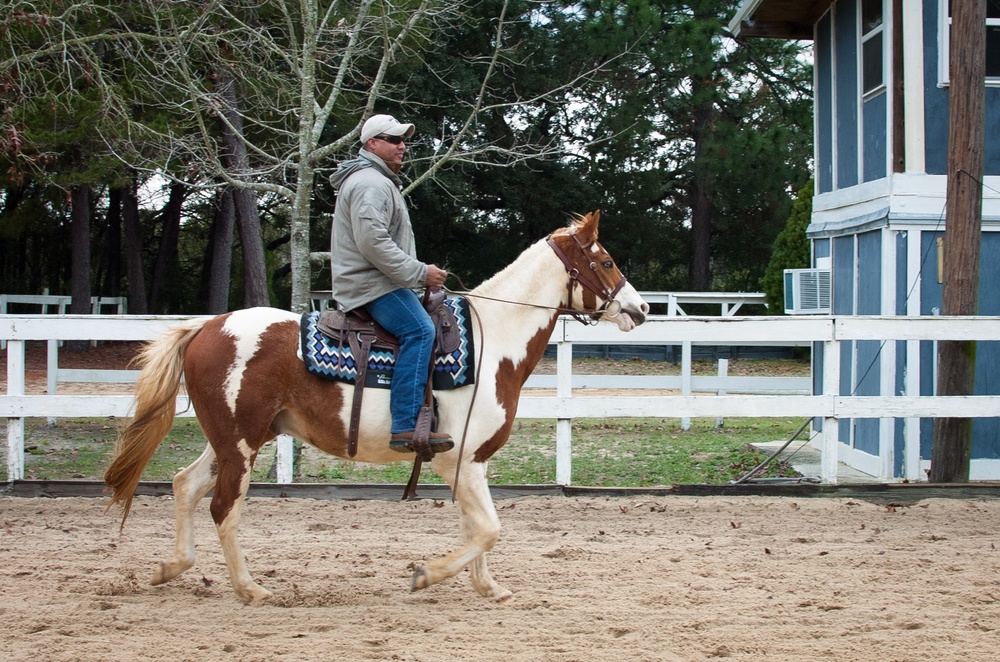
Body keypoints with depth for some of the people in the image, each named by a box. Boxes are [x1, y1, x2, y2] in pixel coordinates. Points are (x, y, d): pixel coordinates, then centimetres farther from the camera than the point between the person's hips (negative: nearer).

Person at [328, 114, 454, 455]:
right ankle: (406, 428, -35)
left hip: (376, 281, 12)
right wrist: (420, 273, -22)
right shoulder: (370, 183, -14)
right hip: (371, 285, -12)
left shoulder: (381, 181, 23)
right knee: (419, 330, -27)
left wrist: (419, 274, 24)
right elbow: (373, 242, -25)